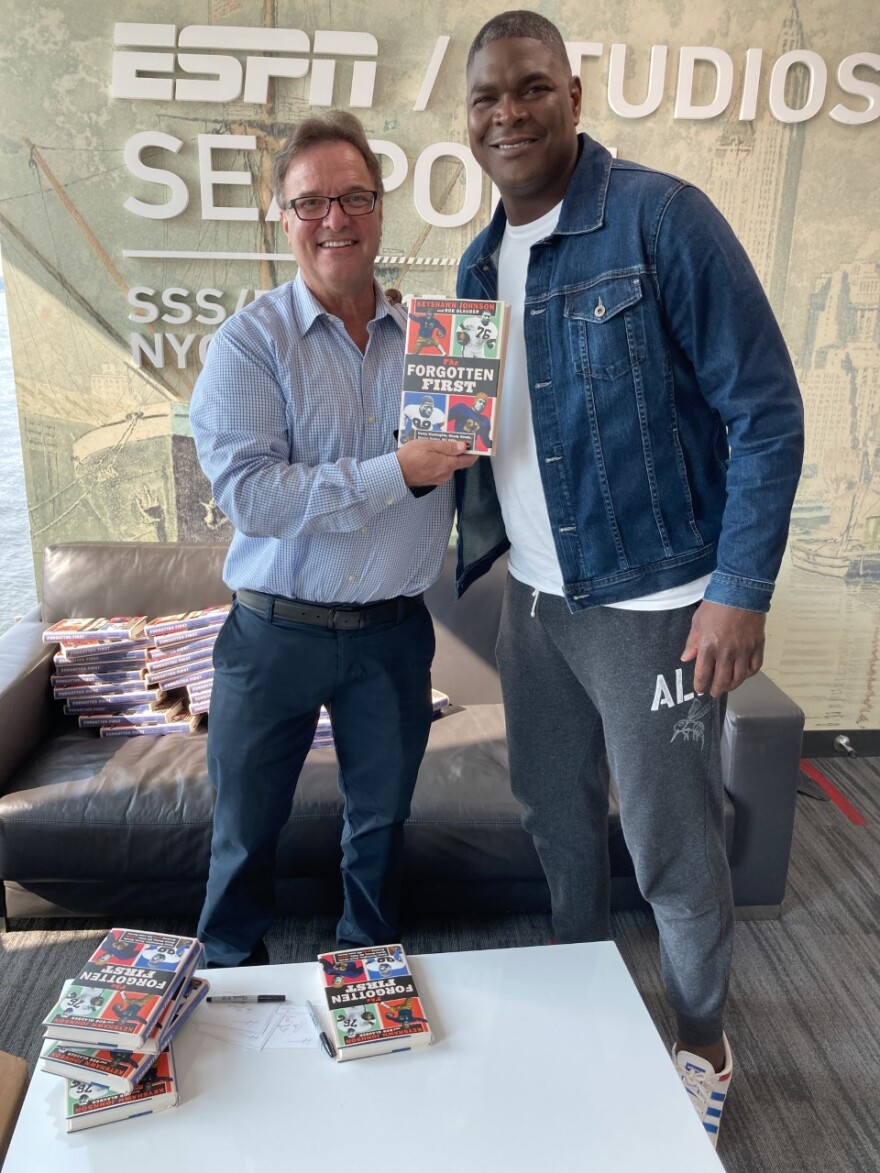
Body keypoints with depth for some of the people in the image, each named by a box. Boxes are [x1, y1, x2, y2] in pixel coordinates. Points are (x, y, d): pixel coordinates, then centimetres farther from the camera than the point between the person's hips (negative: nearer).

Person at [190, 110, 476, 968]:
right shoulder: (251, 341, -8)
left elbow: (467, 454, 13)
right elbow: (247, 493, -20)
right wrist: (394, 474, -24)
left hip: (394, 631, 3)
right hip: (278, 630, -2)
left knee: (381, 818, 20)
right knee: (246, 824, 15)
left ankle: (368, 964, 46)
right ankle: (231, 973, 42)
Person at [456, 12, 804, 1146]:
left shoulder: (660, 218, -12)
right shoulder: (480, 264, 9)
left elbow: (765, 411, -13)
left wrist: (740, 592, -17)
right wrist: (477, 543, 4)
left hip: (649, 601, -6)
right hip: (533, 598, 7)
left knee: (672, 848, 8)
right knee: (557, 815, 20)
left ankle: (701, 1044, 36)